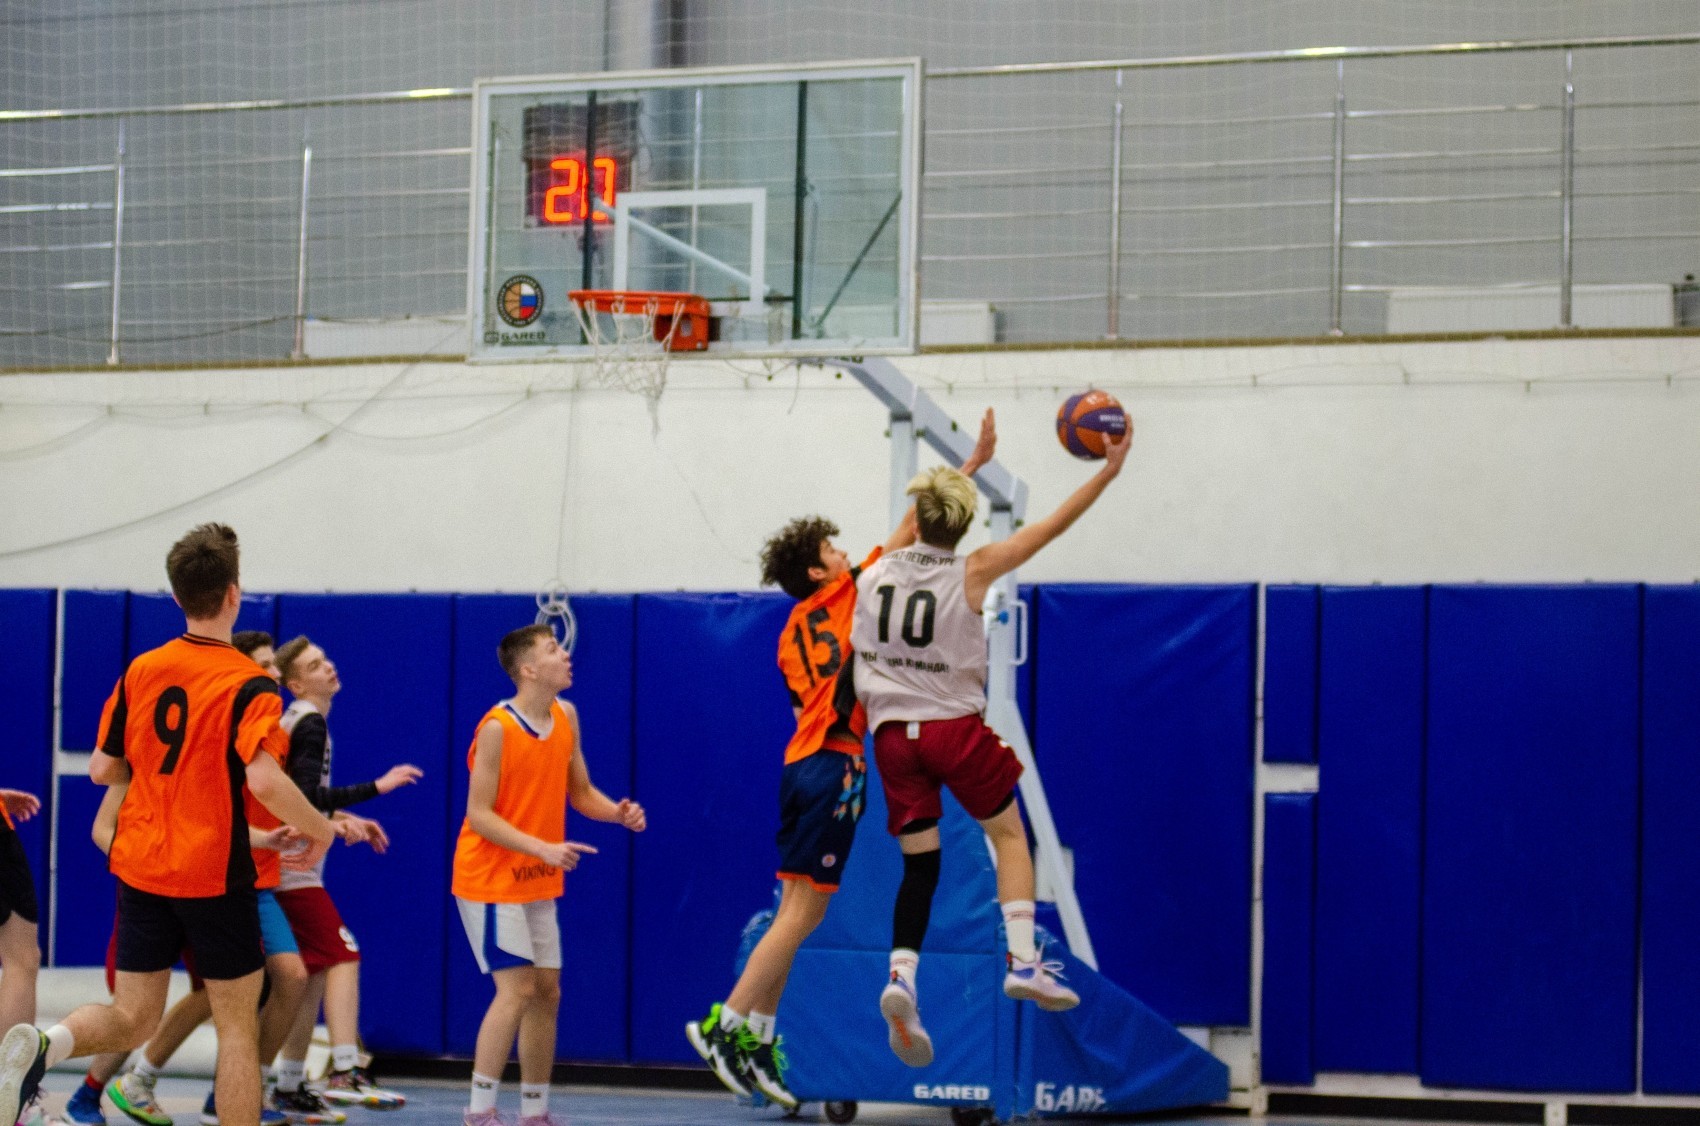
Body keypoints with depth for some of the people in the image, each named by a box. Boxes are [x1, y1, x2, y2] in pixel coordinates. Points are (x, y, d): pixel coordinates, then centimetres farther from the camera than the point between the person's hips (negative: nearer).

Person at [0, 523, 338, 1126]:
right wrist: (319, 828, -10)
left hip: (139, 867, 5)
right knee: (238, 1025, 7)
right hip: (214, 874, -5)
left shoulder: (140, 670, 3)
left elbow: (102, 769, 9)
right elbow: (264, 780, -26)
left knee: (132, 1018, 10)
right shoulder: (250, 685, -13)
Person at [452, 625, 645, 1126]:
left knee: (546, 991, 7)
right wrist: (543, 847, -27)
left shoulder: (566, 717, 3)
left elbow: (580, 792, 11)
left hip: (537, 882, 7)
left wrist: (617, 812, -9)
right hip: (490, 879, -7)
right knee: (517, 988, -14)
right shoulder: (497, 728, -18)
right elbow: (478, 815, -19)